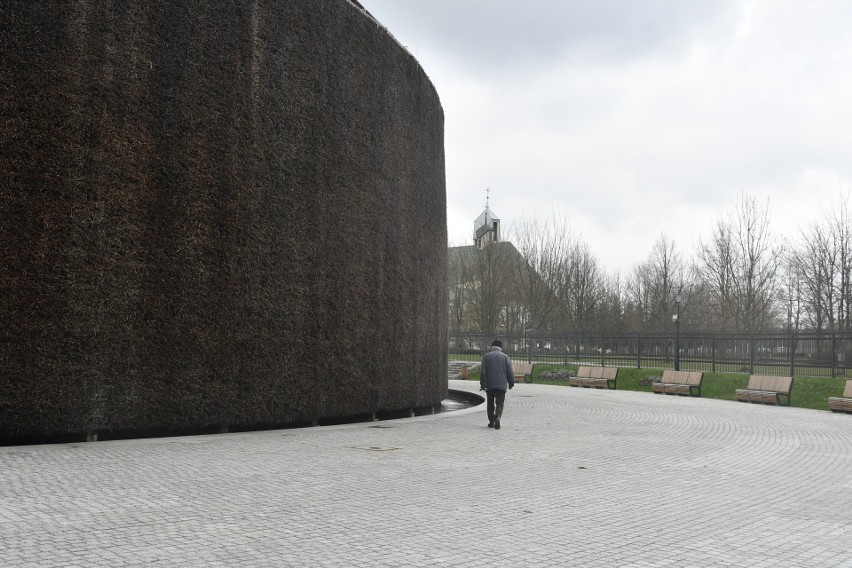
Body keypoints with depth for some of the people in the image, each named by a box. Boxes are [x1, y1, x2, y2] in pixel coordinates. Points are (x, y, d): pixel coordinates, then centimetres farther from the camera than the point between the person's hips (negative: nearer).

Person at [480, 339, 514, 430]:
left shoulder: (486, 356, 5)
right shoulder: (505, 357, 3)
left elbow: (483, 371, -3)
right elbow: (509, 372, -1)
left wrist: (483, 384, -4)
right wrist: (511, 383, 8)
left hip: (489, 385, 1)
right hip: (501, 385, -1)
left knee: (490, 404, 12)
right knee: (499, 403, 0)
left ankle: (491, 422, 15)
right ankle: (497, 418, -24)